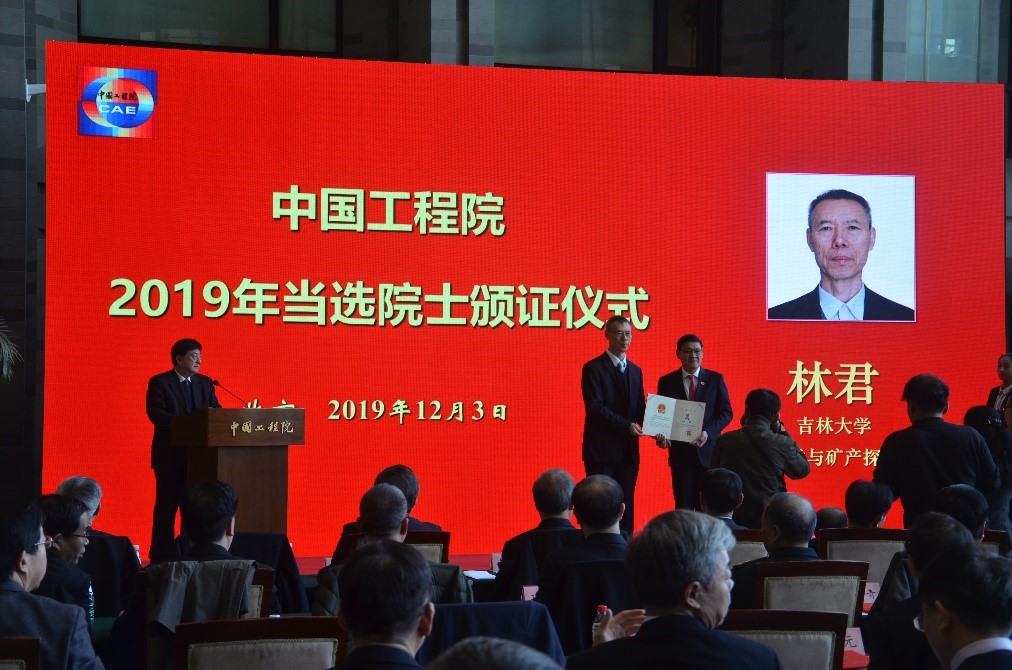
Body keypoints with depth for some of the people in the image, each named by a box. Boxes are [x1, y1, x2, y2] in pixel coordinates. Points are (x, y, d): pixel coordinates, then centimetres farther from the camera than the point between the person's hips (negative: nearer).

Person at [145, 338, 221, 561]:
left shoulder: (204, 383, 13)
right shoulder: (159, 383, -3)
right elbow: (156, 413, -15)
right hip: (170, 455, -5)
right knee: (167, 506, -1)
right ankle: (162, 556, 3)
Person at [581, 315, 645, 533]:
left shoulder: (635, 371, 16)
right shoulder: (593, 368, -5)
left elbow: (640, 408, 13)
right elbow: (595, 407, -14)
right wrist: (626, 425, -20)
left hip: (628, 450, 6)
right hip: (602, 450, -6)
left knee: (626, 507, 6)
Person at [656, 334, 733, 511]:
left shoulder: (715, 379, 6)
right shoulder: (667, 382, 7)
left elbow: (726, 412, 3)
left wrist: (708, 432, -14)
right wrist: (661, 435, -14)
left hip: (708, 451, 0)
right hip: (680, 452, 0)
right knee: (683, 507, 2)